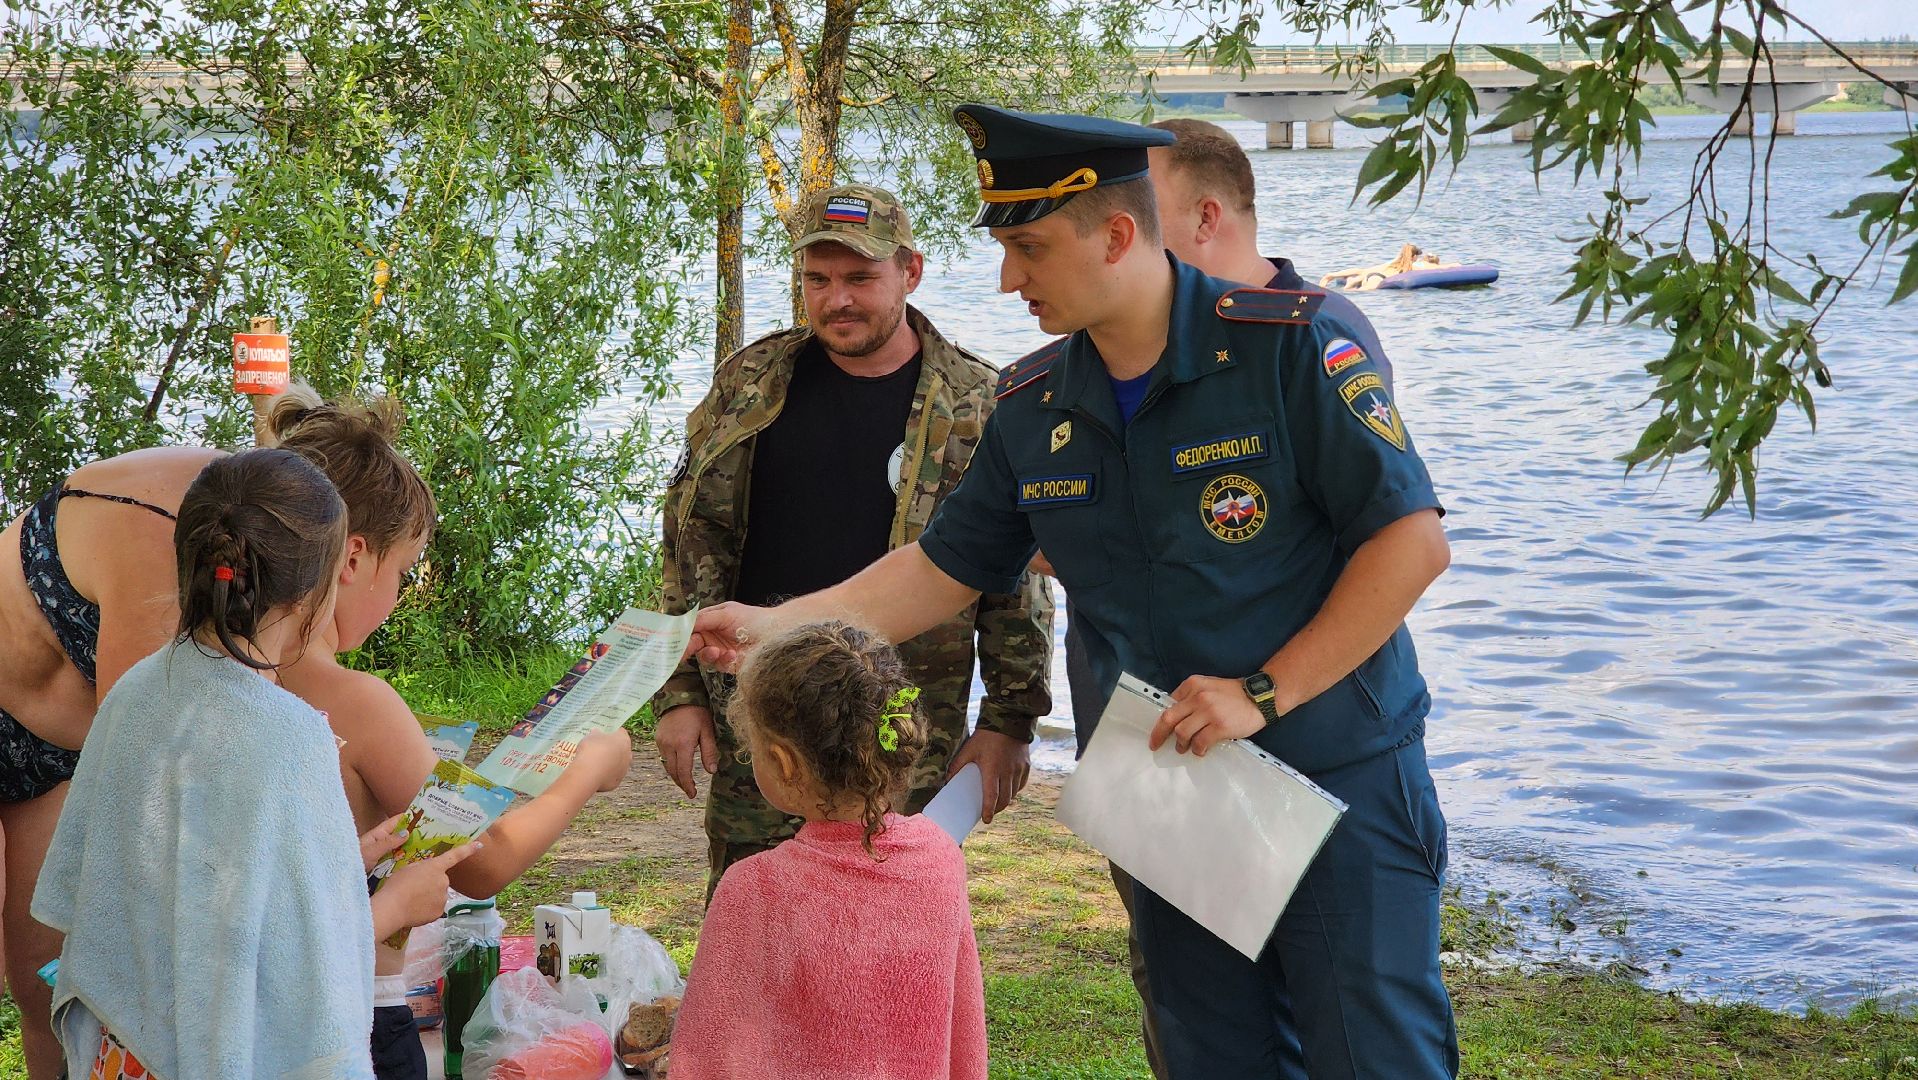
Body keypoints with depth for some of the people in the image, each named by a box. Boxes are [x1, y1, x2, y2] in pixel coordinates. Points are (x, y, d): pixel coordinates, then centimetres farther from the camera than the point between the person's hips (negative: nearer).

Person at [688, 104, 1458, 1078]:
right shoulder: (1033, 410, 4)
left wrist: (1262, 692, -19)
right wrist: (773, 625, 4)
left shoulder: (1293, 344, -13)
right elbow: (942, 569, 13)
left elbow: (1412, 539, -15)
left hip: (1338, 779, -5)